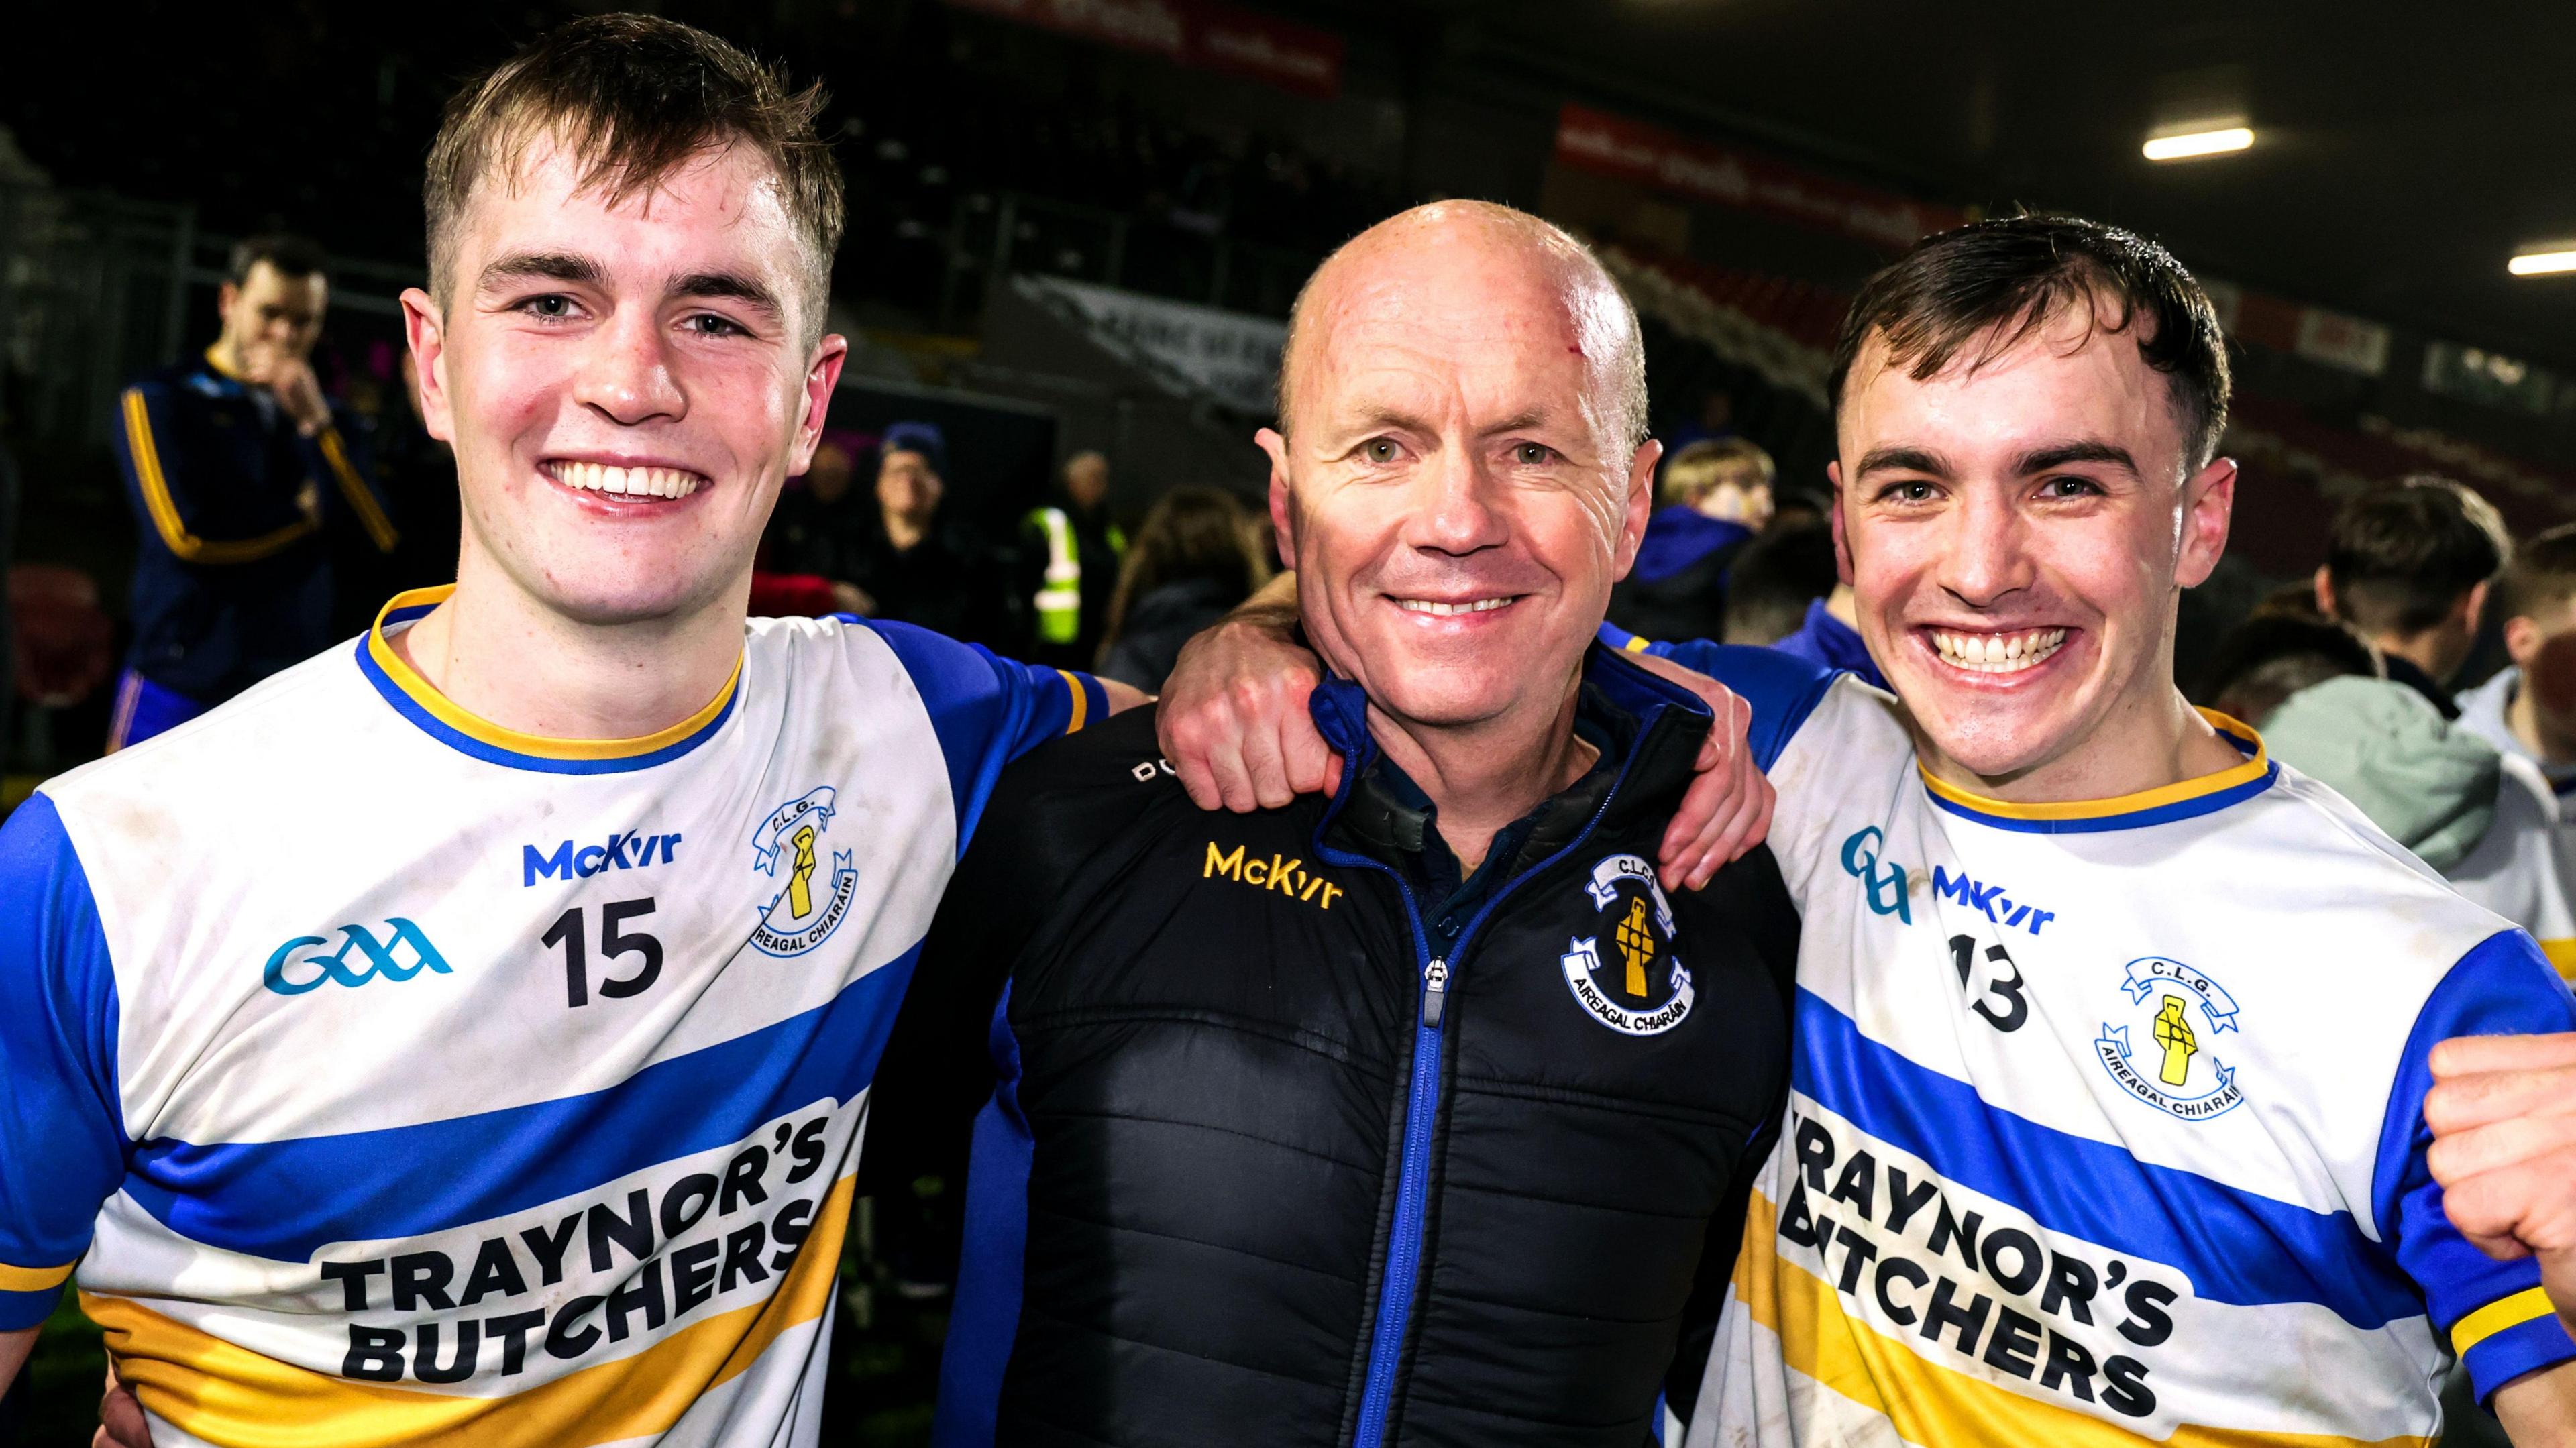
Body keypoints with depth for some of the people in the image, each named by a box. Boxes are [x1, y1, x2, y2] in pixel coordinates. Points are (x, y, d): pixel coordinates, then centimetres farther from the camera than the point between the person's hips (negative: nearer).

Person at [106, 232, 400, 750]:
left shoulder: (323, 416, 15)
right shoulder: (160, 399, 2)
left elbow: (381, 533, -1)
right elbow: (186, 532, -13)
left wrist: (316, 421, -7)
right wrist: (304, 512, 0)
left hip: (295, 686, 3)